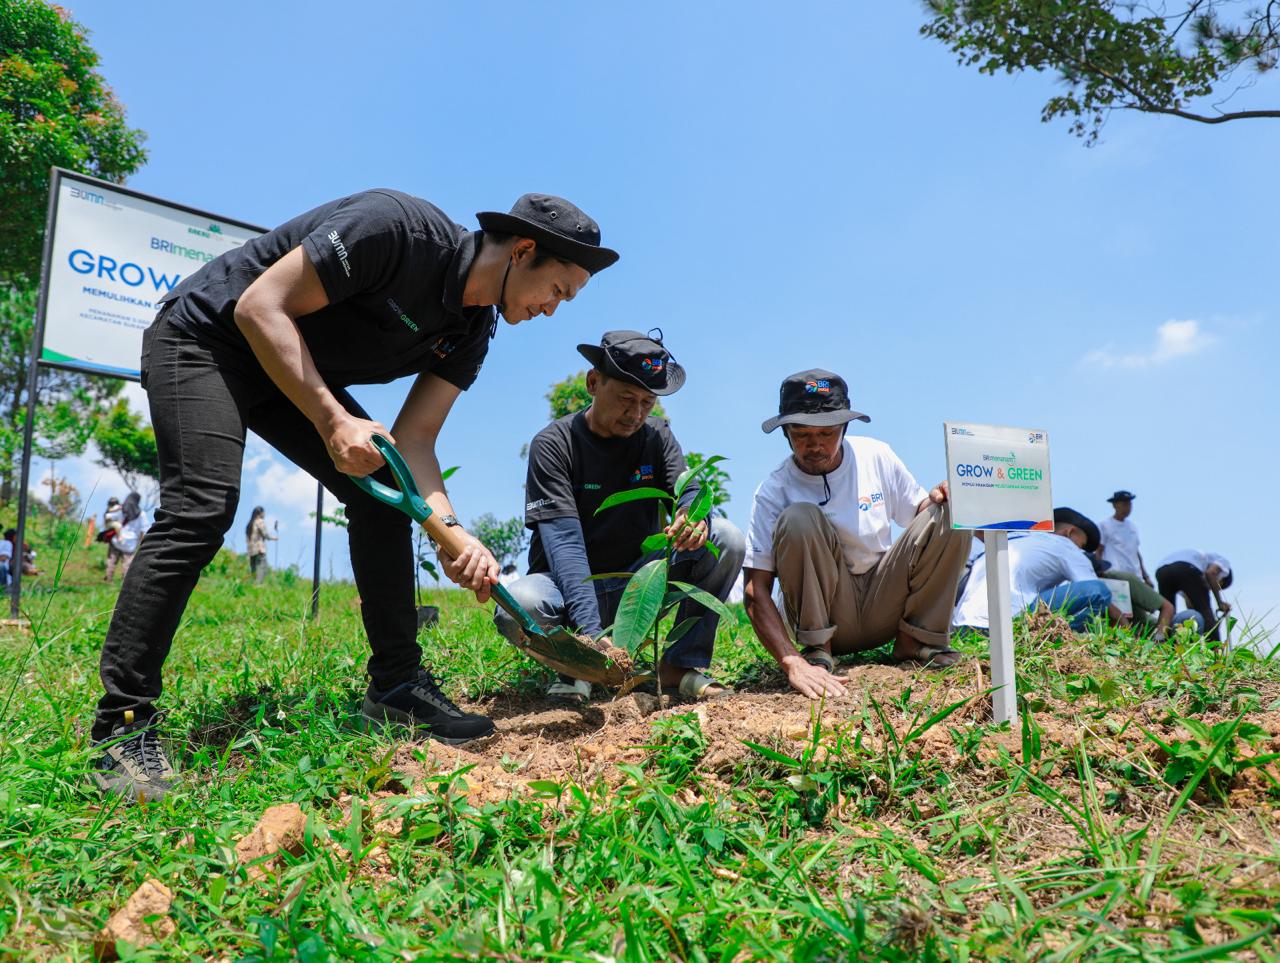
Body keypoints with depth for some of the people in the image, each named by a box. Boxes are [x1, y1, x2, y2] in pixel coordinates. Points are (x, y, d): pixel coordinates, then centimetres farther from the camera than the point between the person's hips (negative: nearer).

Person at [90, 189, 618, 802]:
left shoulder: (473, 331, -4)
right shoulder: (399, 228, -28)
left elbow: (414, 438, -8)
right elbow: (261, 307, -27)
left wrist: (450, 530, -24)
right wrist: (334, 421, -32)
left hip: (297, 373, 8)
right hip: (205, 337, -7)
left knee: (384, 492, -5)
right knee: (203, 508, -23)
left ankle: (397, 685, 1)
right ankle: (122, 728, -14)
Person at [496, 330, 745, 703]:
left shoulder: (657, 436, 0)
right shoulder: (553, 444, -14)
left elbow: (688, 493, -12)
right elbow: (564, 542, -25)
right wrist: (591, 632, -38)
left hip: (638, 582, 3)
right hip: (570, 585, -3)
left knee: (726, 538, -17)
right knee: (517, 607, -36)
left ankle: (682, 664, -9)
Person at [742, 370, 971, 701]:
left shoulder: (876, 456, -4)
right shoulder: (774, 491, -15)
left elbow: (919, 514, 10)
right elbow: (755, 592, -21)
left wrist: (937, 499, -16)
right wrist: (792, 662, -35)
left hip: (885, 608, 4)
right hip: (824, 615, -3)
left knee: (953, 513, -14)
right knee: (798, 518, -29)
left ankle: (915, 639, -4)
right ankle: (816, 650, -15)